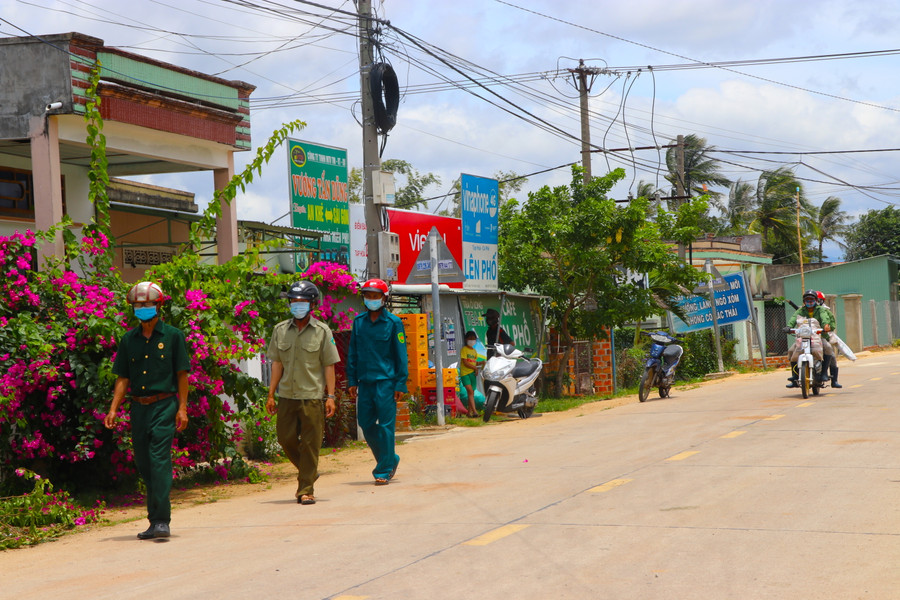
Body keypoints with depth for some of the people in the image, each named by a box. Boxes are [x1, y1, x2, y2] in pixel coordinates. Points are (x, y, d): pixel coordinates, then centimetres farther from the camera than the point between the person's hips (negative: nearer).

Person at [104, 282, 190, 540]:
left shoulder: (173, 336, 2)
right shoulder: (129, 340, 12)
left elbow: (182, 374, 1)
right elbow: (123, 378, 13)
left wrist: (182, 408, -6)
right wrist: (113, 409, 3)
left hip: (164, 405, -5)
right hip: (139, 408, 5)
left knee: (160, 461, -14)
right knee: (144, 464, 7)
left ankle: (161, 521, -14)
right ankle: (155, 521, 17)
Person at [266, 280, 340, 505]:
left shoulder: (322, 331, 1)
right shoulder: (280, 330, 9)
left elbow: (329, 366, 1)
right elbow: (277, 363, 11)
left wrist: (330, 396, -5)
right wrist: (271, 395, 6)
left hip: (312, 396, -3)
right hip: (286, 395, 3)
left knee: (310, 443, -2)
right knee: (285, 438, 6)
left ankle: (306, 490, 4)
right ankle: (308, 473, 29)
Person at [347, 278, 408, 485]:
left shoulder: (393, 322, -3)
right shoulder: (359, 322, 9)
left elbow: (401, 355, -1)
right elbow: (353, 353, 14)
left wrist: (400, 384, -6)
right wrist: (352, 380, 9)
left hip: (386, 381, -5)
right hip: (365, 381, 5)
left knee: (385, 425, -4)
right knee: (366, 424, 7)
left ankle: (384, 471, 1)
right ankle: (390, 459, 26)